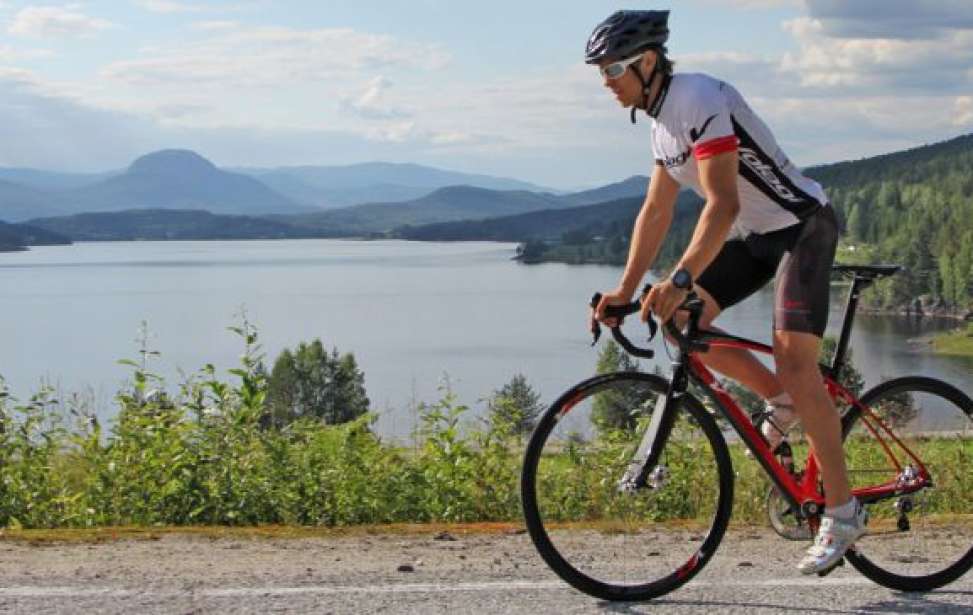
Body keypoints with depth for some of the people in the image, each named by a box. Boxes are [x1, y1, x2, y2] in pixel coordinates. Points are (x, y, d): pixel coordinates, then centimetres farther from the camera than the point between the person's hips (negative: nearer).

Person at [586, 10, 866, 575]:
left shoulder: (701, 101, -23)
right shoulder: (664, 121, 7)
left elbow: (723, 205, -33)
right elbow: (656, 212, 11)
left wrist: (680, 279, -42)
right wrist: (626, 290, 5)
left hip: (803, 225, -9)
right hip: (755, 234, 9)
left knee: (794, 361, -19)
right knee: (681, 322, -4)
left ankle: (843, 511, -12)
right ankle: (782, 401, 12)